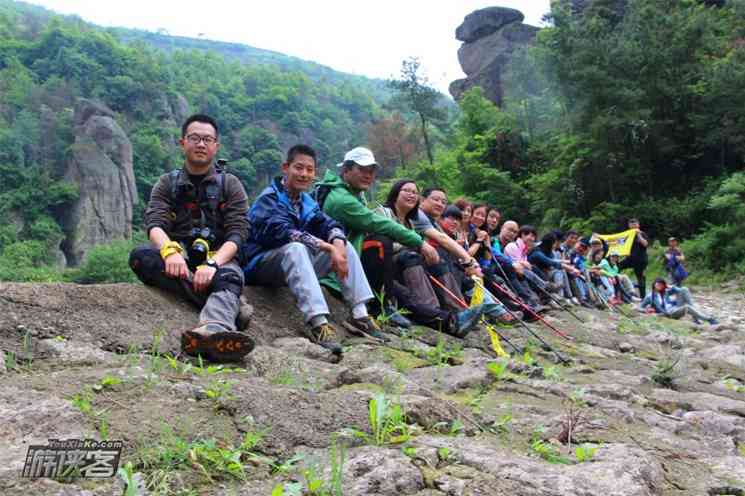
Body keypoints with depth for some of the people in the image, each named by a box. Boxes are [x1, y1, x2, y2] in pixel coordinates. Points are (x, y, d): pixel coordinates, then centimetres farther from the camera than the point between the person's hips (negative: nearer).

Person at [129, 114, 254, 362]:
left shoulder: (230, 185, 10)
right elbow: (154, 223, -4)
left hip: (219, 259, -2)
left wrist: (212, 264, -25)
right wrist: (170, 251, -29)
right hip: (178, 260, 2)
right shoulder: (167, 183, 14)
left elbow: (237, 233, -4)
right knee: (140, 256, -28)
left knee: (229, 277, -35)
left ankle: (214, 329, -71)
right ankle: (225, 307, -36)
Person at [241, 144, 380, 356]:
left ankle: (360, 315, -12)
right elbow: (279, 231, -27)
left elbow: (328, 224, 0)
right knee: (295, 248, -37)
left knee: (345, 246, -4)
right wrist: (325, 247, -31)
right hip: (261, 263, -7)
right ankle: (318, 322, -46)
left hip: (297, 265, 7)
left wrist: (337, 243, -25)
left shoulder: (307, 202, 12)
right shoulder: (269, 198, -11)